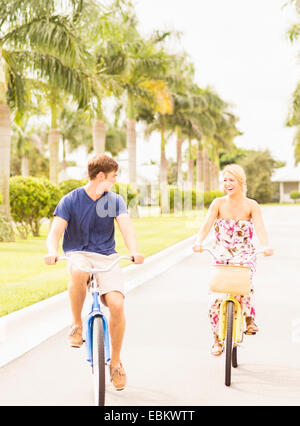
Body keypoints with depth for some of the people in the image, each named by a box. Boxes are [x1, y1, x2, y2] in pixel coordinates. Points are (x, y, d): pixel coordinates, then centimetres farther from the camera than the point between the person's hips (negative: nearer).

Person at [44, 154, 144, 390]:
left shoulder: (115, 200, 3)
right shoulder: (71, 200, -3)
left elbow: (127, 227, -12)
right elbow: (55, 232, -12)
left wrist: (134, 251, -33)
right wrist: (52, 252, -35)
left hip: (107, 257, 2)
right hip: (78, 254, -2)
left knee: (116, 303, -21)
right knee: (78, 273, -39)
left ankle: (116, 362, 1)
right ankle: (77, 325, -14)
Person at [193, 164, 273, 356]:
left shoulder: (251, 205, -4)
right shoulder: (218, 203, -3)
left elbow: (260, 227, -18)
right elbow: (207, 225, -14)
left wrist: (266, 246, -38)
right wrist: (199, 242, -35)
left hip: (245, 256, -1)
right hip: (222, 256, 1)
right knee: (215, 298, -12)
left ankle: (250, 319, 1)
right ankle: (217, 340, 8)